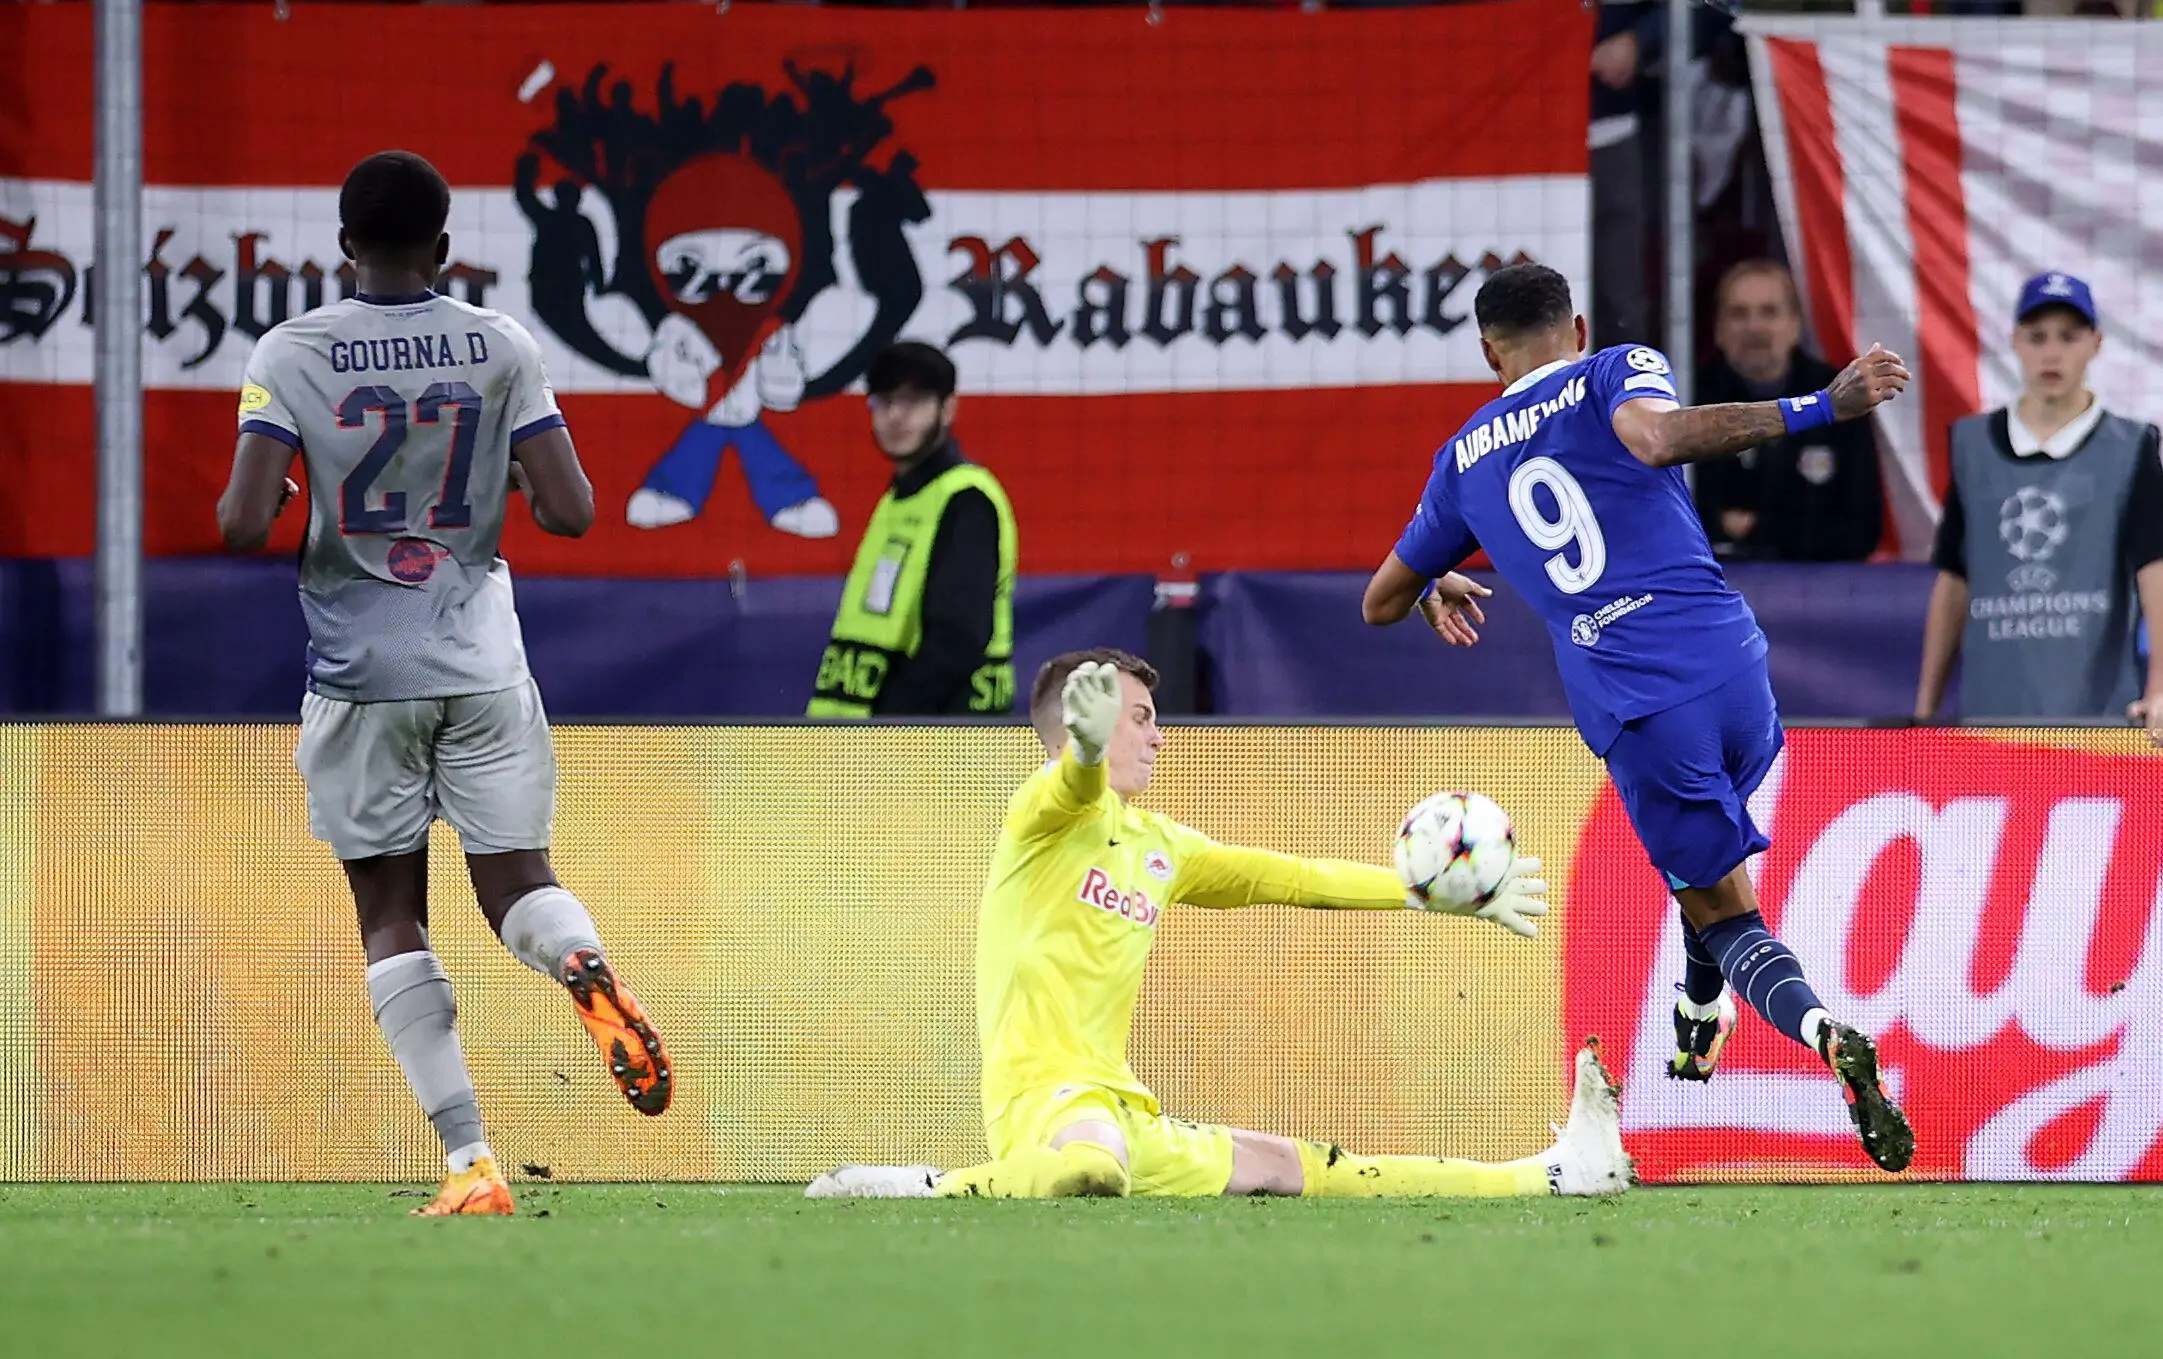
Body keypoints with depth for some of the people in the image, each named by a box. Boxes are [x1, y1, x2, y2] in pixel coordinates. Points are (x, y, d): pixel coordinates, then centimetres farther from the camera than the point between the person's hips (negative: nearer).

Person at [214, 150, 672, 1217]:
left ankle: (470, 1160, -5)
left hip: (359, 677, -1)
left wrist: (257, 506, 9)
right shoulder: (499, 348, -1)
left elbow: (243, 525, -15)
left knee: (391, 919, 7)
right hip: (482, 669, 1)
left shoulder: (291, 353, -5)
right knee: (517, 884, 12)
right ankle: (588, 968, -26)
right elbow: (572, 511, -6)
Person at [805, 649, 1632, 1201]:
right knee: (1093, 1169, -44)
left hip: (1116, 1106, 9)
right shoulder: (1053, 815, -4)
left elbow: (1288, 879, 29)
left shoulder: (1158, 845, 20)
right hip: (1043, 1091, -9)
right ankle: (918, 1190, -33)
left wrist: (1449, 897, 31)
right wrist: (1090, 744, -56)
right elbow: (1076, 781, -30)